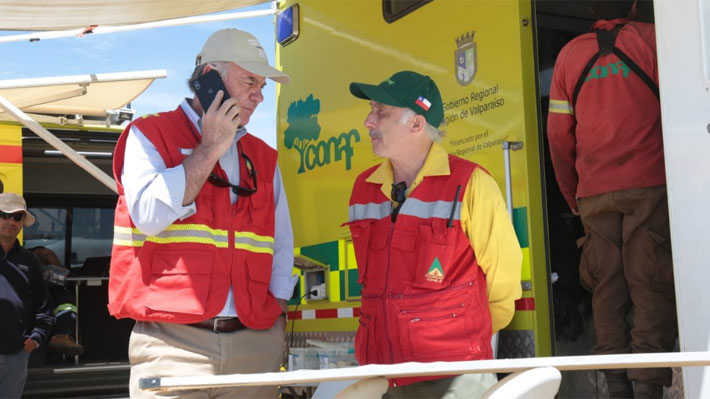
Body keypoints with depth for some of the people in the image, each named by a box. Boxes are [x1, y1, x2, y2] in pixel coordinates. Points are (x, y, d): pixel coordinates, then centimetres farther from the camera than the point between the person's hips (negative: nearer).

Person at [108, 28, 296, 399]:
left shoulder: (262, 157, 16)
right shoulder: (150, 134, 3)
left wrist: (277, 312, 6)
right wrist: (210, 149, -6)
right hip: (174, 341, -4)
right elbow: (149, 216, -13)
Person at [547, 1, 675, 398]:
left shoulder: (570, 54, 10)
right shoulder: (652, 39, 2)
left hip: (594, 193, 3)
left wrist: (572, 194, 18)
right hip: (650, 186, -3)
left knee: (607, 288, 6)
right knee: (652, 289, -3)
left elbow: (559, 134, 9)